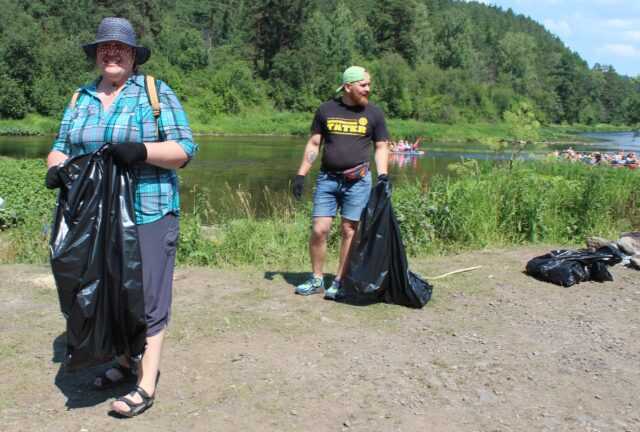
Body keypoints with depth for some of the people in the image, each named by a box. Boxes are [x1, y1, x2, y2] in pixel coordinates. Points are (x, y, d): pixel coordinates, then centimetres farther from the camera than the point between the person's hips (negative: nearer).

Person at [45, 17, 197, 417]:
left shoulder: (157, 93, -1)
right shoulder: (81, 99, 13)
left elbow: (185, 148, -7)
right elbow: (61, 147, 14)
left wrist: (142, 151, -25)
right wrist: (56, 167, -9)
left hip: (148, 214, -5)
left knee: (146, 297, -3)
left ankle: (147, 385, 5)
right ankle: (125, 361, 32)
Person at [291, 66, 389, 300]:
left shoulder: (374, 113, 5)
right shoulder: (326, 109, 5)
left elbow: (381, 147, 8)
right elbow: (313, 144, 8)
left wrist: (383, 176, -6)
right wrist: (301, 175, 2)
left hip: (357, 181, -1)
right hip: (327, 179, 1)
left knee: (349, 231, 1)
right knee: (319, 230, -3)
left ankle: (340, 282, 13)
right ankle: (317, 279, 14)